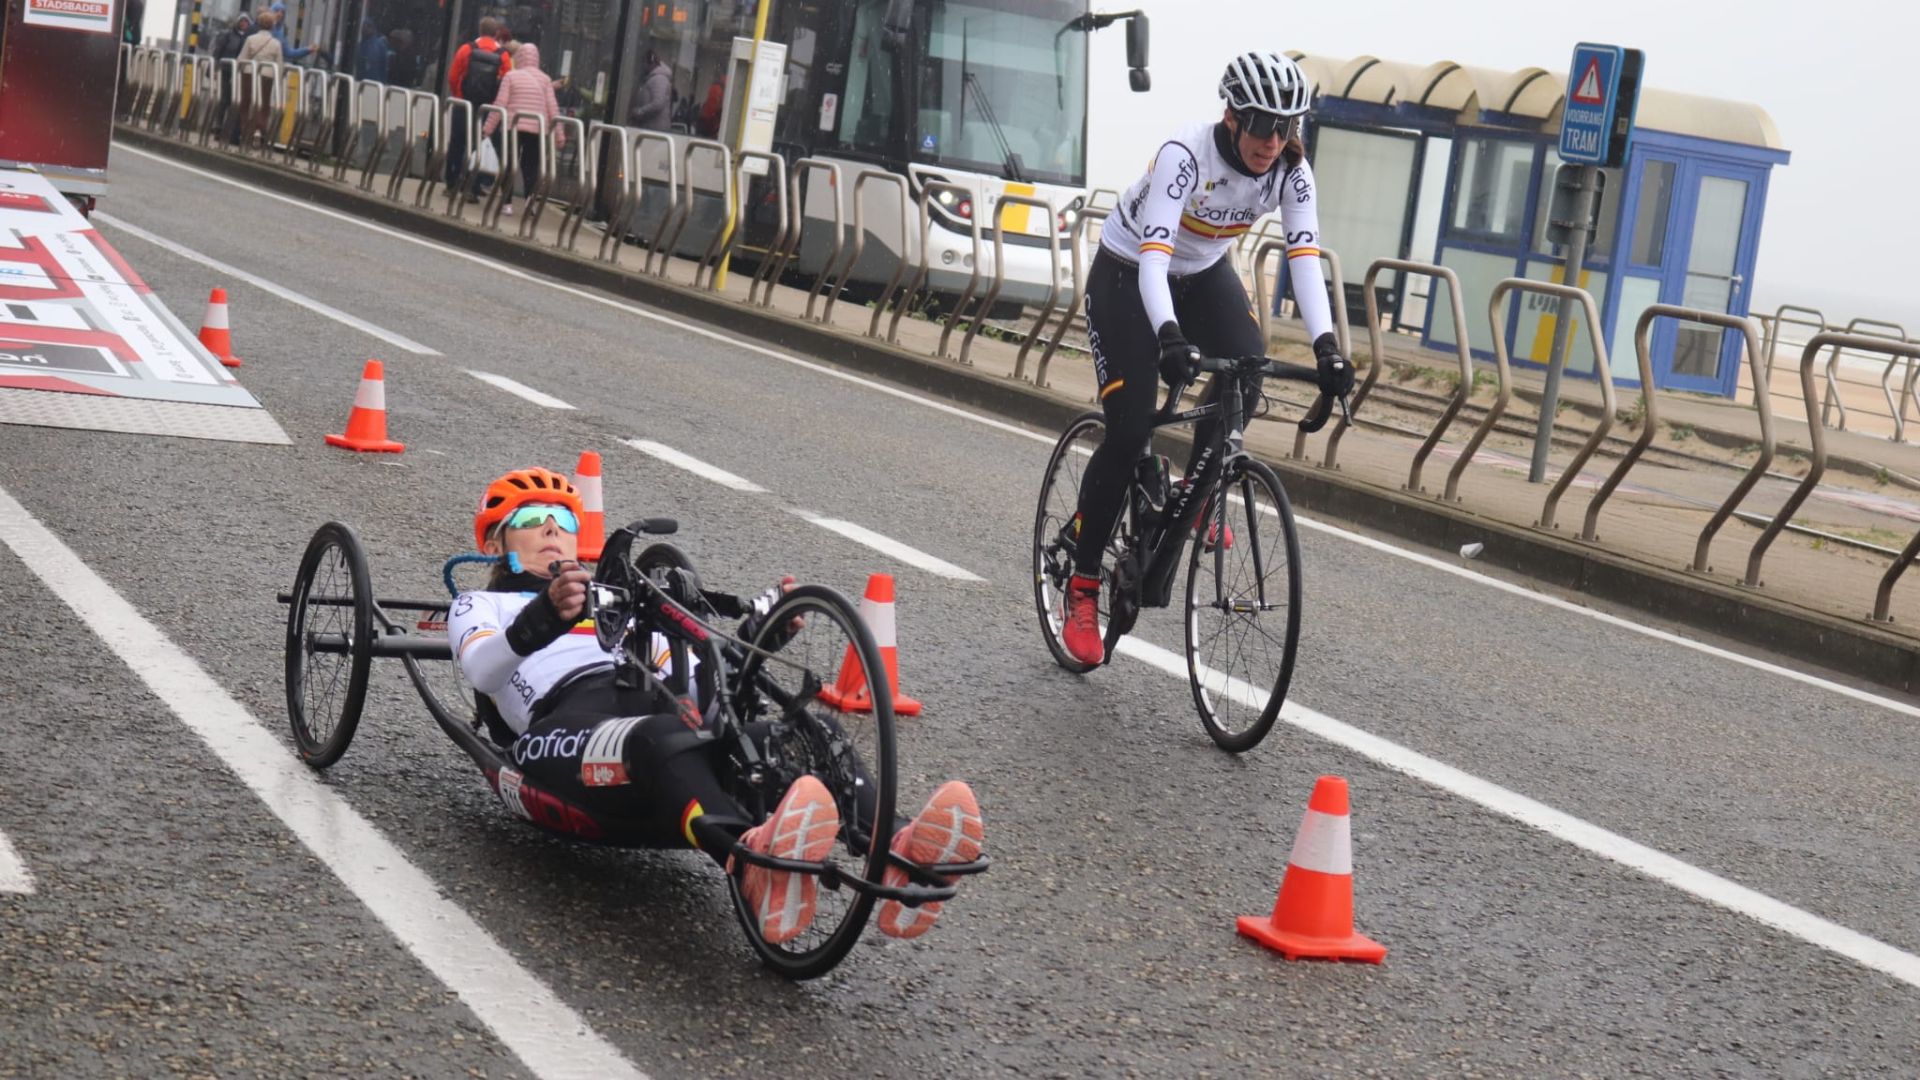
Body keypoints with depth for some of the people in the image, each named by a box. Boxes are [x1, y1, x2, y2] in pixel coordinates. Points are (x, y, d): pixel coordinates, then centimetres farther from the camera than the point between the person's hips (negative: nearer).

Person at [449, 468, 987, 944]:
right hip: (564, 724, -4)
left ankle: (898, 853, -57)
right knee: (660, 742, -42)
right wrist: (546, 618, -21)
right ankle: (757, 866, -73)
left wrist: (757, 629, 9)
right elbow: (481, 669, 1)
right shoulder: (480, 606, 27)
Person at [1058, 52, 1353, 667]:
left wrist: (1325, 346, -41)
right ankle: (1081, 589, -3)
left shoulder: (1290, 170, -19)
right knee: (1129, 431, -15)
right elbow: (1153, 255, -42)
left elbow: (1305, 256, -26)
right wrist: (1169, 336, -57)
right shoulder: (1186, 154, -33)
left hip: (1204, 274, 5)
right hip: (1127, 274, -5)